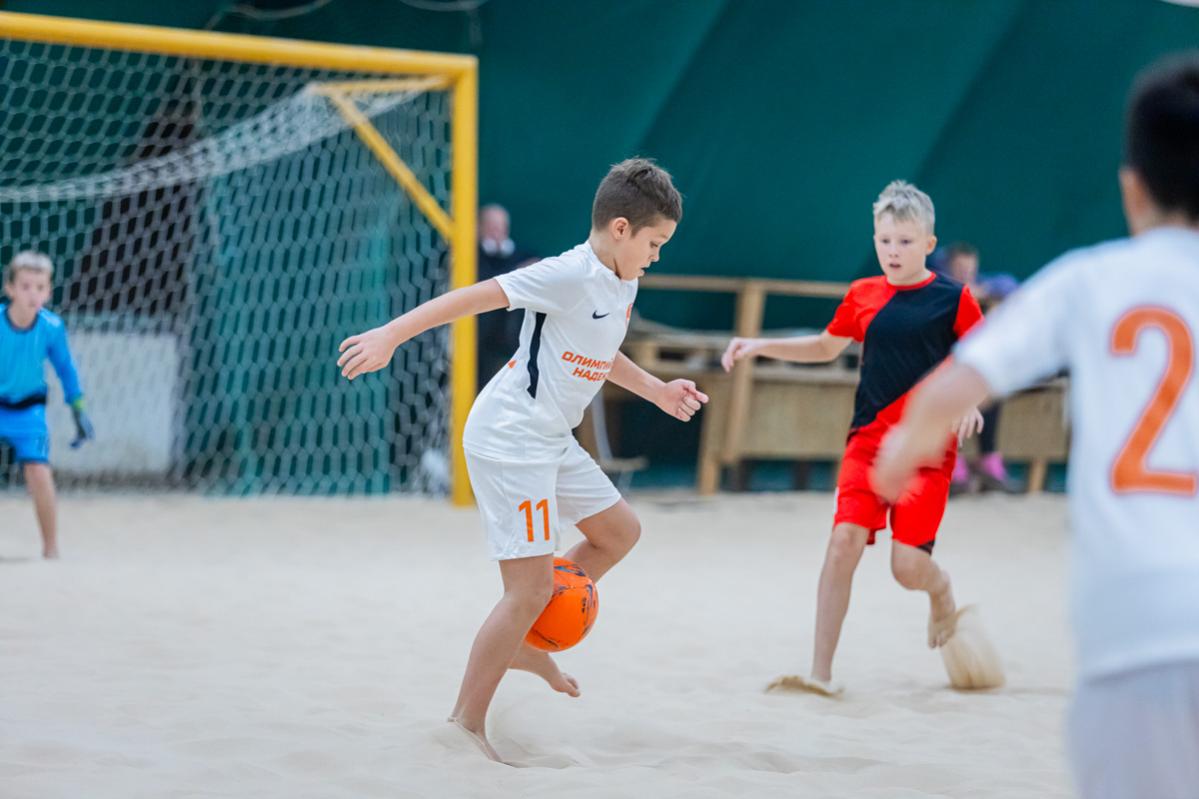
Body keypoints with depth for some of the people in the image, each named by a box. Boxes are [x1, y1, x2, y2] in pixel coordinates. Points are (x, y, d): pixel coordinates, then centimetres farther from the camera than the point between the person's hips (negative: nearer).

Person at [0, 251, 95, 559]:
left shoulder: (52, 327, -14)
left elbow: (65, 369, 3)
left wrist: (79, 411, 8)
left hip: (28, 410, 0)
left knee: (39, 473, -14)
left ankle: (51, 548, 0)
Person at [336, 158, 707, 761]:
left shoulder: (623, 285, 10)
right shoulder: (571, 274, -19)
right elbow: (476, 297, -24)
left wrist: (656, 391, 25)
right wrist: (391, 335, -30)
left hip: (552, 441, 10)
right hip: (509, 439, -10)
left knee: (619, 532, 19)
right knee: (531, 586, -12)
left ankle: (525, 642, 26)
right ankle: (464, 726, -4)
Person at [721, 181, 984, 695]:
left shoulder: (952, 298, -3)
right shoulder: (862, 296, 7)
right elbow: (826, 348, 23)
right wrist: (760, 346, 15)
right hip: (868, 440, 3)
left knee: (908, 565, -11)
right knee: (845, 541, -14)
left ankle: (943, 597, 29)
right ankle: (821, 673, -10)